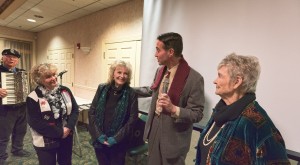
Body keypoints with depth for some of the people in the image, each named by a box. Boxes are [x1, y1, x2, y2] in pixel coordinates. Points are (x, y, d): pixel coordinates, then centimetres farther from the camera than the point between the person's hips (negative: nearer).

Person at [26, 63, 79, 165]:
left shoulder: (65, 91, -3)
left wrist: (69, 127, -15)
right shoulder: (33, 98, -13)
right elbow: (35, 123, -15)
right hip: (45, 142, -3)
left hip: (66, 137, 4)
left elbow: (75, 110, -1)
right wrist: (59, 132, -16)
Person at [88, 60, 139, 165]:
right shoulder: (102, 89, -3)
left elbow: (132, 119, -10)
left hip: (118, 143, -2)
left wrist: (116, 138, -13)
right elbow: (92, 112, -1)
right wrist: (98, 134, -9)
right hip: (99, 140, 2)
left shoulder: (131, 94, -9)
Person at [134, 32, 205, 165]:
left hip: (174, 138, -6)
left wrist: (173, 109, -33)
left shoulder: (194, 78, -22)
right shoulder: (160, 71, 0)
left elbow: (197, 114, -18)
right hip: (154, 129, 7)